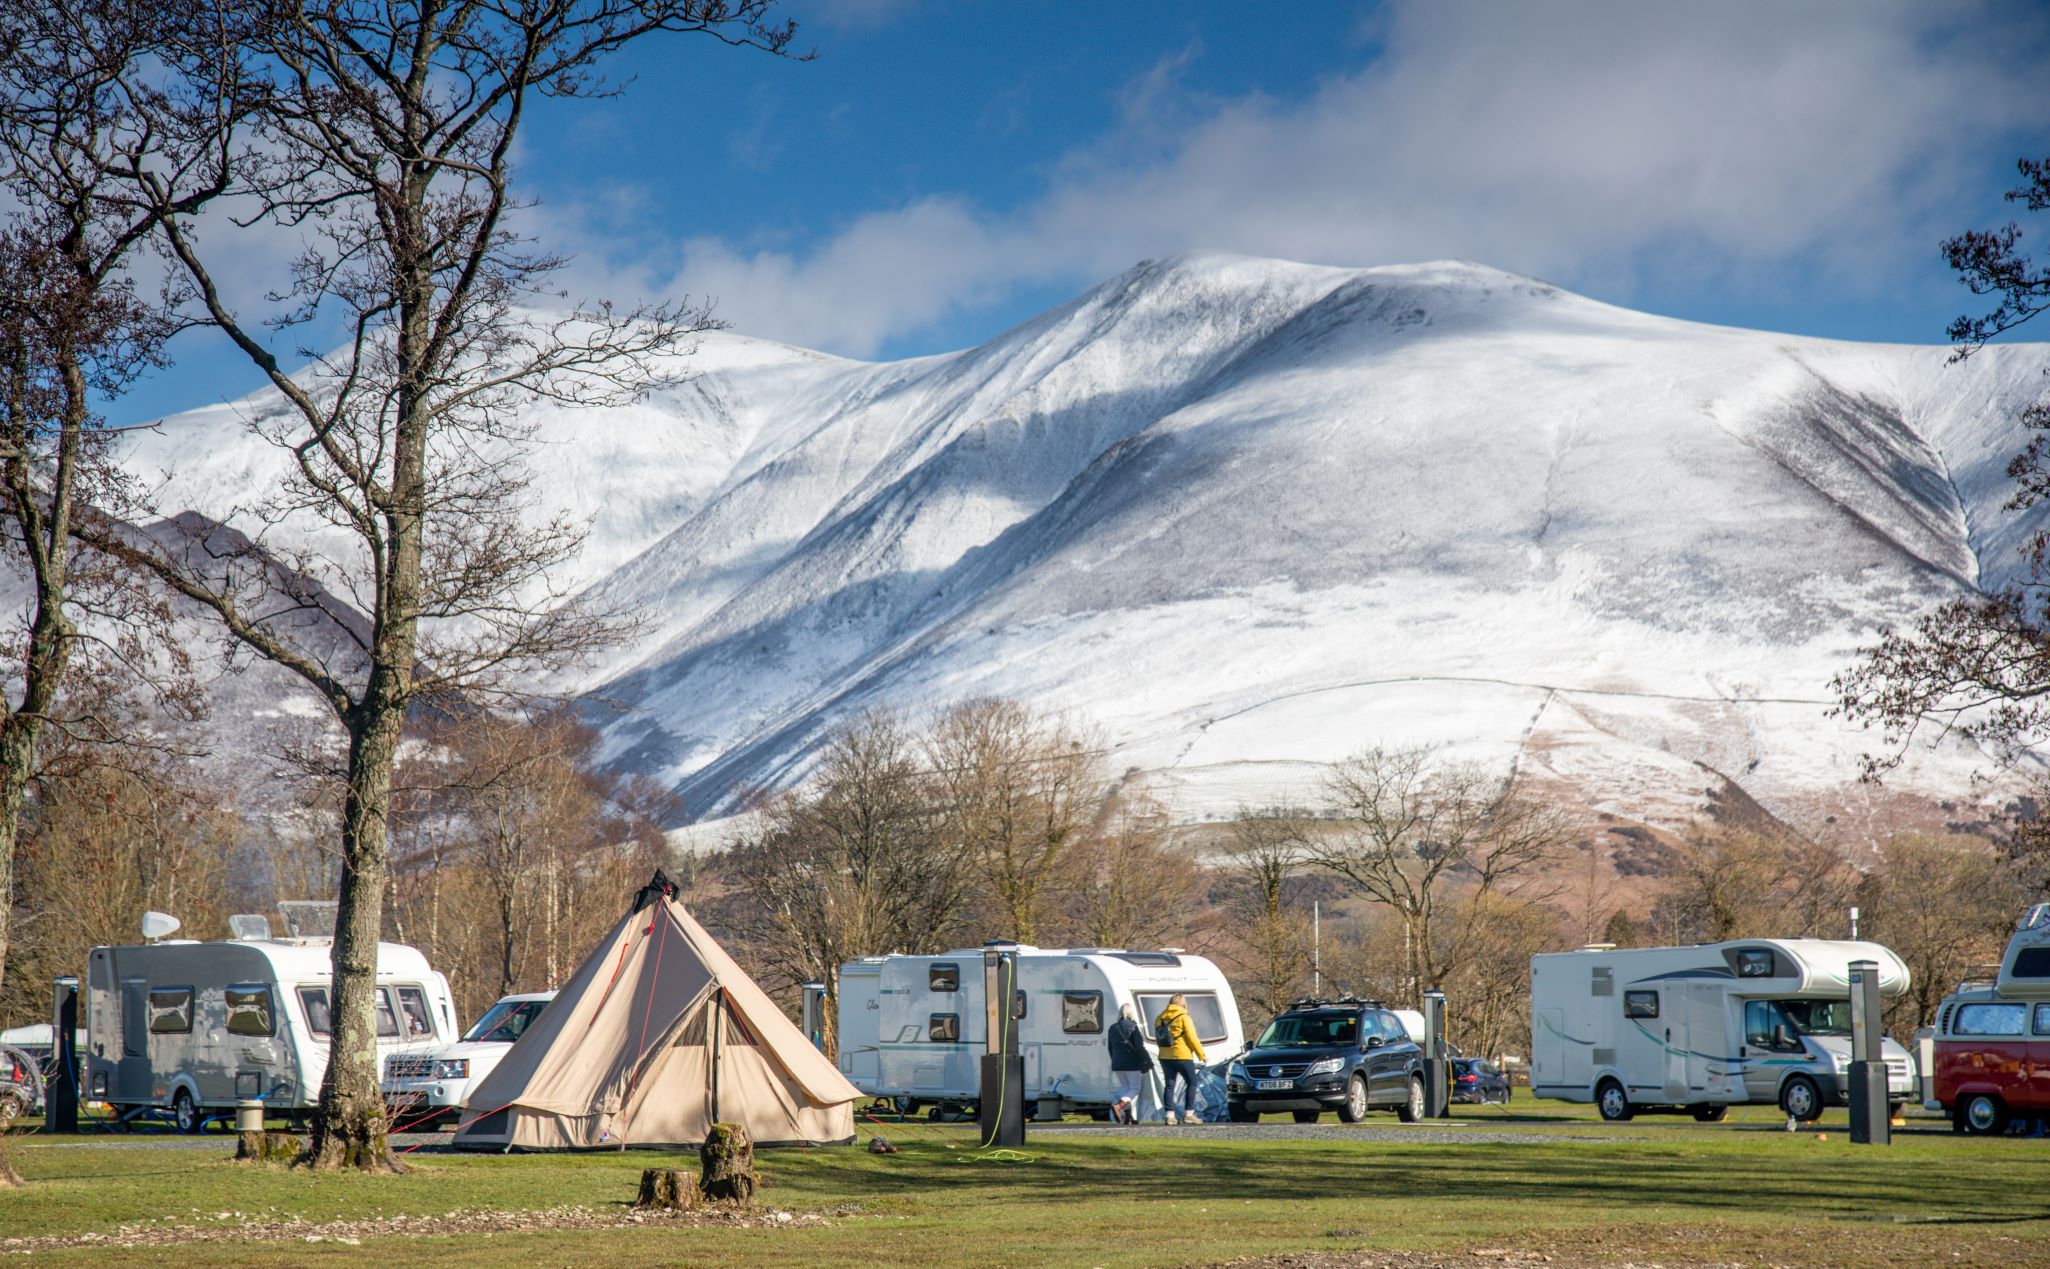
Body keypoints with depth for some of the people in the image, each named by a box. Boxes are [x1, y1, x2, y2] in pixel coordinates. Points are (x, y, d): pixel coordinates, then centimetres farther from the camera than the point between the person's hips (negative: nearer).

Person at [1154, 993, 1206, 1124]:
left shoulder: (1160, 1018, 10)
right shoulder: (1183, 1017, -10)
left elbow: (1158, 1038, 15)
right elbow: (1192, 1038, -11)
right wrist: (1203, 1055, -4)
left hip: (1165, 1057, 6)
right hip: (1182, 1057, -6)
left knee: (1170, 1085, 8)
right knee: (1192, 1083, 6)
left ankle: (1169, 1115, 0)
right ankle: (1189, 1114, -1)